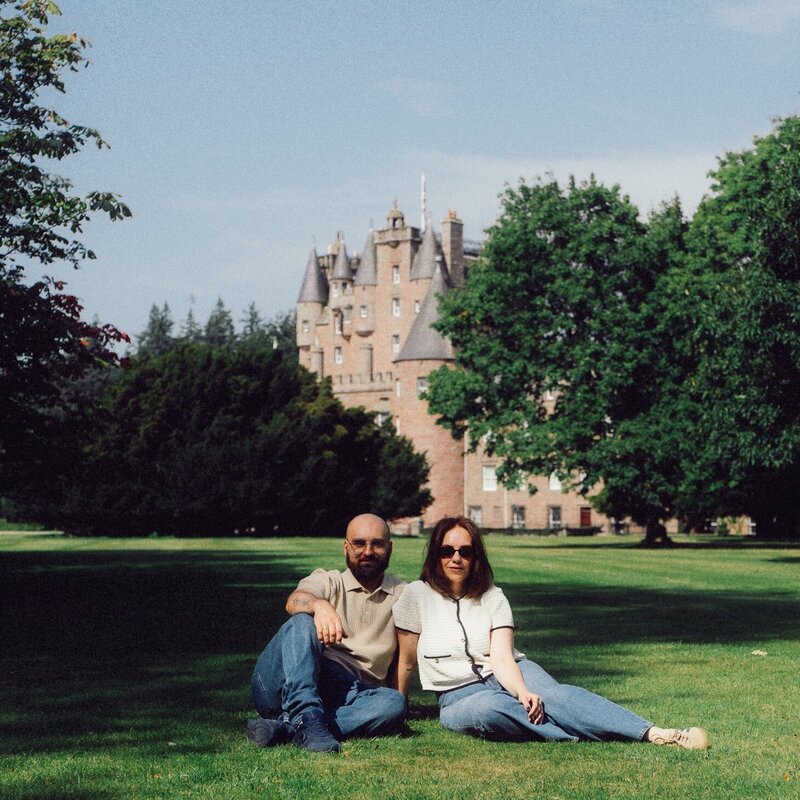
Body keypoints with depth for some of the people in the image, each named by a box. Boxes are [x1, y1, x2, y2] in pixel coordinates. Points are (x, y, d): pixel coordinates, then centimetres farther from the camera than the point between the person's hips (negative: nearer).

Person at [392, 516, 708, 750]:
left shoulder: (492, 597, 4)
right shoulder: (416, 595, -1)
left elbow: (502, 658, -9)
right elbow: (406, 661, 5)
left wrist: (523, 693, -27)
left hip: (506, 677, 1)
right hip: (458, 693, -1)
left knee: (554, 694, -32)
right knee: (483, 708, -40)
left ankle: (656, 734, -48)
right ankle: (583, 736, -44)